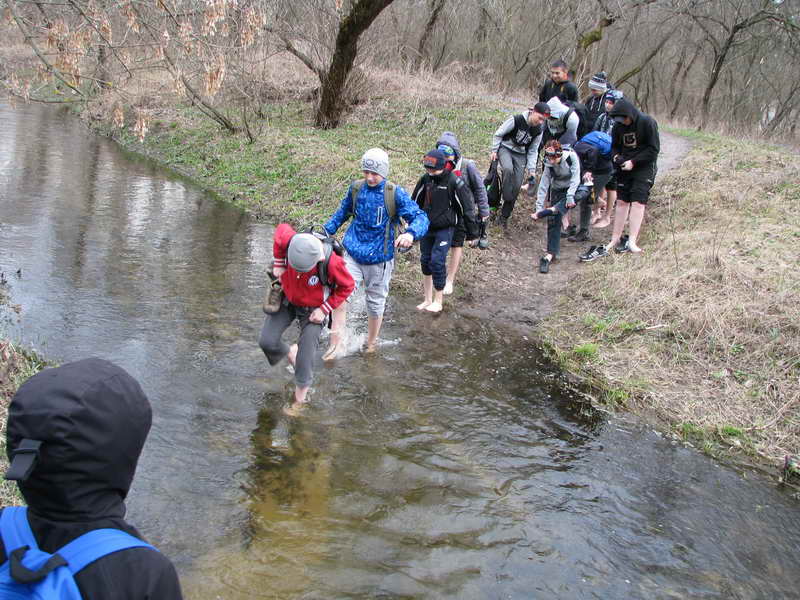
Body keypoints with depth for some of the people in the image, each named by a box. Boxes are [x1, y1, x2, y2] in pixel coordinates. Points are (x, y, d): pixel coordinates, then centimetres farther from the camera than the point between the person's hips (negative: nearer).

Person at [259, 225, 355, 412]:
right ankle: (289, 352, 31)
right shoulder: (289, 240, -30)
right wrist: (278, 264, -6)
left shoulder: (332, 263, -35)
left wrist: (325, 309, -18)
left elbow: (348, 286, -16)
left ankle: (299, 400, 19)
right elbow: (281, 228, -4)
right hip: (287, 300, 3)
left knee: (305, 359, -3)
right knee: (266, 342, -3)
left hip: (312, 309, -3)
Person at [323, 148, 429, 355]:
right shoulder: (356, 188, -1)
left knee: (375, 303, 14)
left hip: (379, 259, -2)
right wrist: (326, 233, 15)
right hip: (353, 254, 2)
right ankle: (336, 343, -2)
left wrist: (410, 233, -39)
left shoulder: (395, 194, -12)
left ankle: (371, 344, 34)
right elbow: (342, 213, 18)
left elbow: (420, 217, -19)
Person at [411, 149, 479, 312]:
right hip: (426, 227, 6)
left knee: (437, 262, -10)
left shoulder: (454, 182, -15)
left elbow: (467, 207, -9)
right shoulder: (426, 179, 0)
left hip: (444, 229, -6)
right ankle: (427, 300, 21)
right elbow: (416, 201, 15)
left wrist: (472, 232, -5)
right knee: (425, 261, 9)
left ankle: (438, 302, 5)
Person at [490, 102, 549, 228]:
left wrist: (531, 169, -3)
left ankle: (504, 215, 8)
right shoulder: (516, 120, -20)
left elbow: (532, 151, 3)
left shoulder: (538, 131, -6)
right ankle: (507, 198, -25)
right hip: (505, 148, -4)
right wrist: (494, 150, -10)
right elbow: (498, 134, -9)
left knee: (517, 186, -3)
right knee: (508, 169, -37)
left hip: (521, 155, 4)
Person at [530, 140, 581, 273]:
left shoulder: (571, 156, -24)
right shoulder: (549, 165, -16)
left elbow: (575, 178, -27)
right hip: (558, 191, 1)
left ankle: (550, 211, -50)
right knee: (553, 220, -13)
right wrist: (539, 206, -21)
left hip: (574, 188, -1)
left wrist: (570, 196, -37)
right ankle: (550, 254, -7)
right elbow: (543, 185, -15)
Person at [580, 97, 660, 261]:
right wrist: (616, 156, -8)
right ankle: (615, 240, 8)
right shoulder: (618, 126, 2)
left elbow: (653, 149, -13)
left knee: (638, 202, -13)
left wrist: (633, 162, -18)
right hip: (625, 167, 5)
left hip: (644, 167, -5)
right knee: (621, 201, 4)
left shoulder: (647, 123, -14)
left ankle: (632, 241, -18)